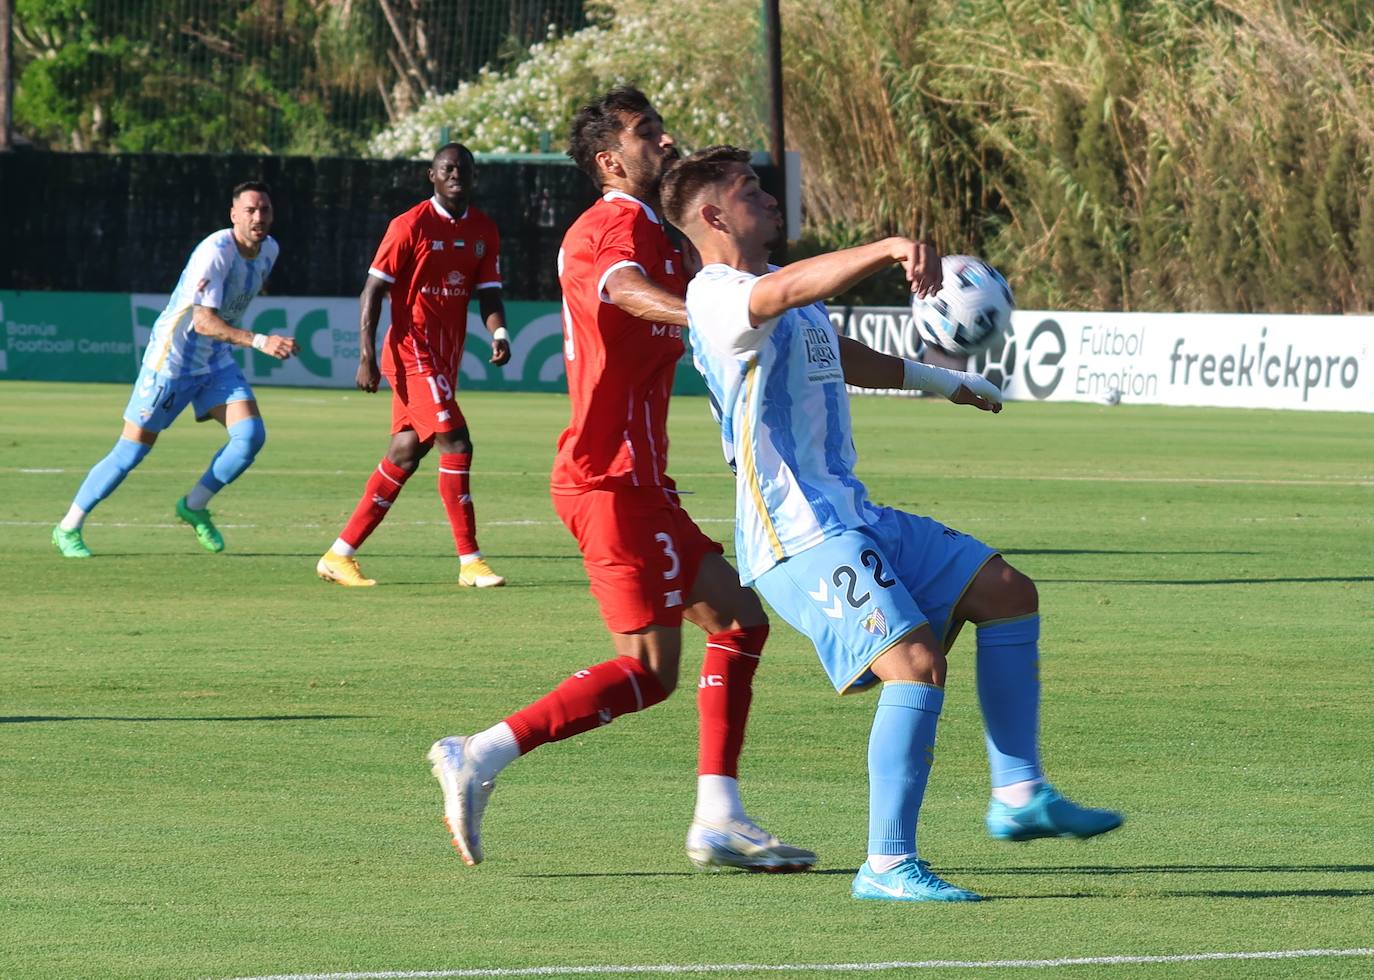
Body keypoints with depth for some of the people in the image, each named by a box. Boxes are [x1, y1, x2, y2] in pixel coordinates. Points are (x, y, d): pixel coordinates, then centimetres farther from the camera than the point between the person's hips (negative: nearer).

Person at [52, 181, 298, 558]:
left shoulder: (268, 250, 1)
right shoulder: (215, 253, -26)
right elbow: (204, 321, -32)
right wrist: (258, 341, -40)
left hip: (216, 360, 7)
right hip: (172, 360, -7)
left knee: (251, 435, -11)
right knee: (131, 452, -3)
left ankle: (194, 506, 11)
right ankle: (68, 528, 12)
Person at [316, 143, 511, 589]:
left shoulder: (483, 231, 9)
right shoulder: (411, 226, -9)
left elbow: (488, 293, 9)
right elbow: (373, 290, -8)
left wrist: (499, 333, -13)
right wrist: (367, 357, -15)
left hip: (445, 359, 8)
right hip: (413, 353, -7)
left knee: (406, 454, 9)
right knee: (455, 444, -15)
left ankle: (339, 555, 16)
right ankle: (470, 562, -12)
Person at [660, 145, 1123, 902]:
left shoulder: (786, 294, 20)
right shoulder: (716, 297, -12)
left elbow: (832, 352, 41)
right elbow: (789, 291, -35)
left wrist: (936, 380, 55)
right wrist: (890, 250, -50)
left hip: (852, 516, 10)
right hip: (798, 537, -10)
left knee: (1006, 593, 9)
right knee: (916, 662, -23)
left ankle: (1019, 795, 12)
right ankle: (887, 865, -19)